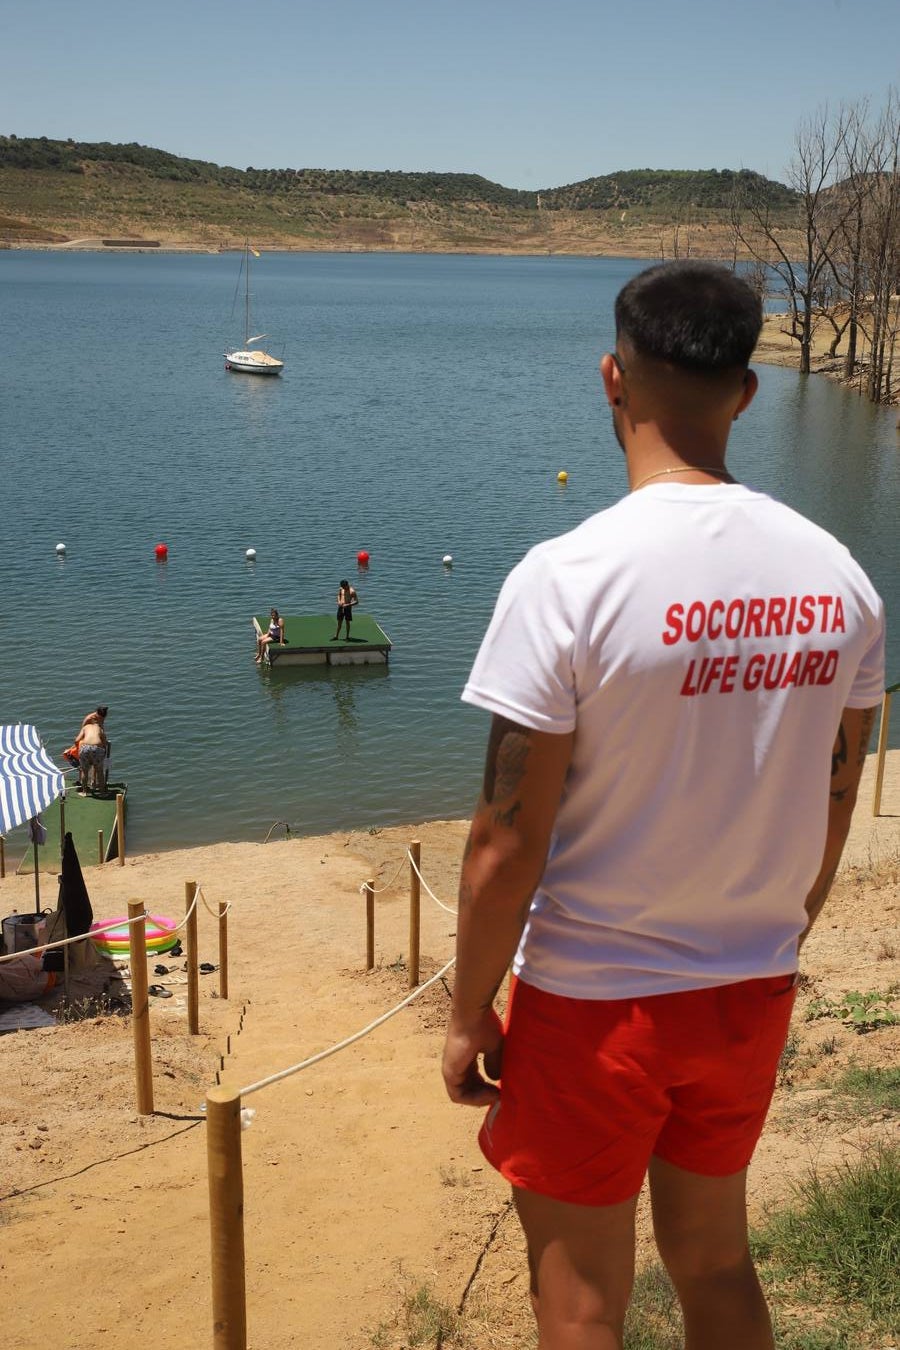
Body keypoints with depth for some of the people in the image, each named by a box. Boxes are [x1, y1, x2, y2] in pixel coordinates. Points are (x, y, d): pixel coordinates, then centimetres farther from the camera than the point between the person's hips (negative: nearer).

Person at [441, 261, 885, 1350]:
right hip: (751, 998, 5)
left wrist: (469, 1015, -4)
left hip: (590, 1008, -5)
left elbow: (509, 841, -18)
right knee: (716, 1263, 26)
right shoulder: (835, 576, -5)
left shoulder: (567, 578, -21)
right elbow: (833, 803, 5)